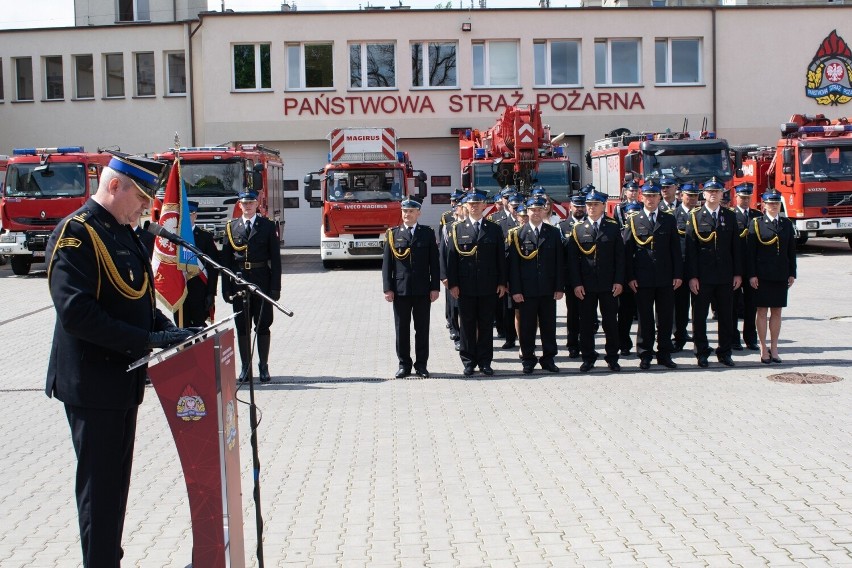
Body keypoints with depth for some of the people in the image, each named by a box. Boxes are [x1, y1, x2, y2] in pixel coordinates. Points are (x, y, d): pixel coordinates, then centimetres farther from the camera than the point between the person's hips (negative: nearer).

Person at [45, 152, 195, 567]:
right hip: (92, 383, -9)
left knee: (117, 482, 18)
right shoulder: (76, 233, -16)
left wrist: (167, 328, 1)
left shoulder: (124, 233, 12)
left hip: (123, 378, 9)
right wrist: (147, 340, -27)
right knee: (99, 486, 0)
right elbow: (75, 312, -26)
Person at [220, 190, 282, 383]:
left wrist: (275, 287, -6)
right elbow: (226, 259, 6)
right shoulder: (231, 227, 8)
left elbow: (275, 258, 0)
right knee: (242, 326, 5)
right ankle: (245, 367, 13)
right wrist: (226, 287, -1)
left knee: (263, 325, 4)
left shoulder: (268, 226, 3)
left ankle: (263, 366, 12)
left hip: (262, 282, -1)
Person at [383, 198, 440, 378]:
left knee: (422, 328, 5)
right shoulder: (393, 234, 5)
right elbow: (387, 263, 3)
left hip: (422, 289, 0)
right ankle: (404, 364, 14)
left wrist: (435, 287, -3)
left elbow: (434, 262, 3)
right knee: (402, 328, 5)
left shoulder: (428, 233, 5)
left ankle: (421, 365, 13)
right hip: (400, 289, 0)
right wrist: (387, 288, -4)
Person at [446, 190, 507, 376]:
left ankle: (485, 362, 14)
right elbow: (452, 258, 1)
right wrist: (452, 283, -5)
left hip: (488, 287, 0)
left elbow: (501, 258, 6)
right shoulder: (457, 229, 4)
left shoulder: (495, 229, 6)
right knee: (467, 325, 5)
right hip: (465, 287, 0)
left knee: (486, 325, 6)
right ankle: (468, 362, 14)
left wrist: (502, 282, 0)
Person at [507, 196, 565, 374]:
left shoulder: (554, 233, 7)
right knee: (527, 327, 4)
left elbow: (560, 262, 5)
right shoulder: (518, 234, 1)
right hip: (526, 290, -2)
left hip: (548, 290, 2)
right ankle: (528, 360, 15)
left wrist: (560, 287, -1)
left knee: (549, 326, 8)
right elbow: (513, 264, -2)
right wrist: (515, 290, -7)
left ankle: (548, 359, 18)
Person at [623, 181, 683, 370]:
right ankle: (645, 355, 12)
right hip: (643, 279, -2)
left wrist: (678, 274, 0)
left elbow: (675, 249, 7)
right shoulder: (633, 221, 4)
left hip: (666, 278, 2)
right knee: (645, 318, 4)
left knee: (666, 318, 6)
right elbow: (627, 251, 2)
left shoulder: (669, 220, 9)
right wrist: (630, 277, -5)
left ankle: (664, 354, 16)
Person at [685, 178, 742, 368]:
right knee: (699, 316, 3)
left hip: (725, 276, 3)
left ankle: (724, 352, 18)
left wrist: (738, 273, 3)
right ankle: (702, 352, 13)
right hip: (702, 277, -2)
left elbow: (736, 247, 8)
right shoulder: (695, 217, -1)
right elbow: (690, 249, -4)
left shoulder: (730, 216, 8)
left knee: (725, 316, 8)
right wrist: (692, 276, -10)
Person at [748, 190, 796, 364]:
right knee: (762, 312, 1)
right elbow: (751, 251, -5)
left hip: (781, 276, 3)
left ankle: (774, 348, 16)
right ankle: (763, 349, 9)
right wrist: (752, 275, -10)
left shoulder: (787, 224, 9)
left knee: (776, 312, 8)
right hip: (762, 276, -3)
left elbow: (791, 251, 10)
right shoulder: (756, 223, -1)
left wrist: (792, 273, 4)